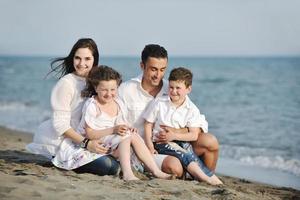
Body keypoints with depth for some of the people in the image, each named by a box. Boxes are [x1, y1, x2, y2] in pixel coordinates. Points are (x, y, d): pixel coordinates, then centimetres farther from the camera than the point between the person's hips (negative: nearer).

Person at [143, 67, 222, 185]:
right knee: (183, 154, -30)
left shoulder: (192, 110, -2)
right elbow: (148, 125, 2)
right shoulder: (159, 103, -2)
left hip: (181, 141, 2)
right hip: (160, 141, -2)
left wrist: (174, 135, -19)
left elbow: (194, 135, -8)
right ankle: (208, 178, -43)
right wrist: (150, 145, -10)